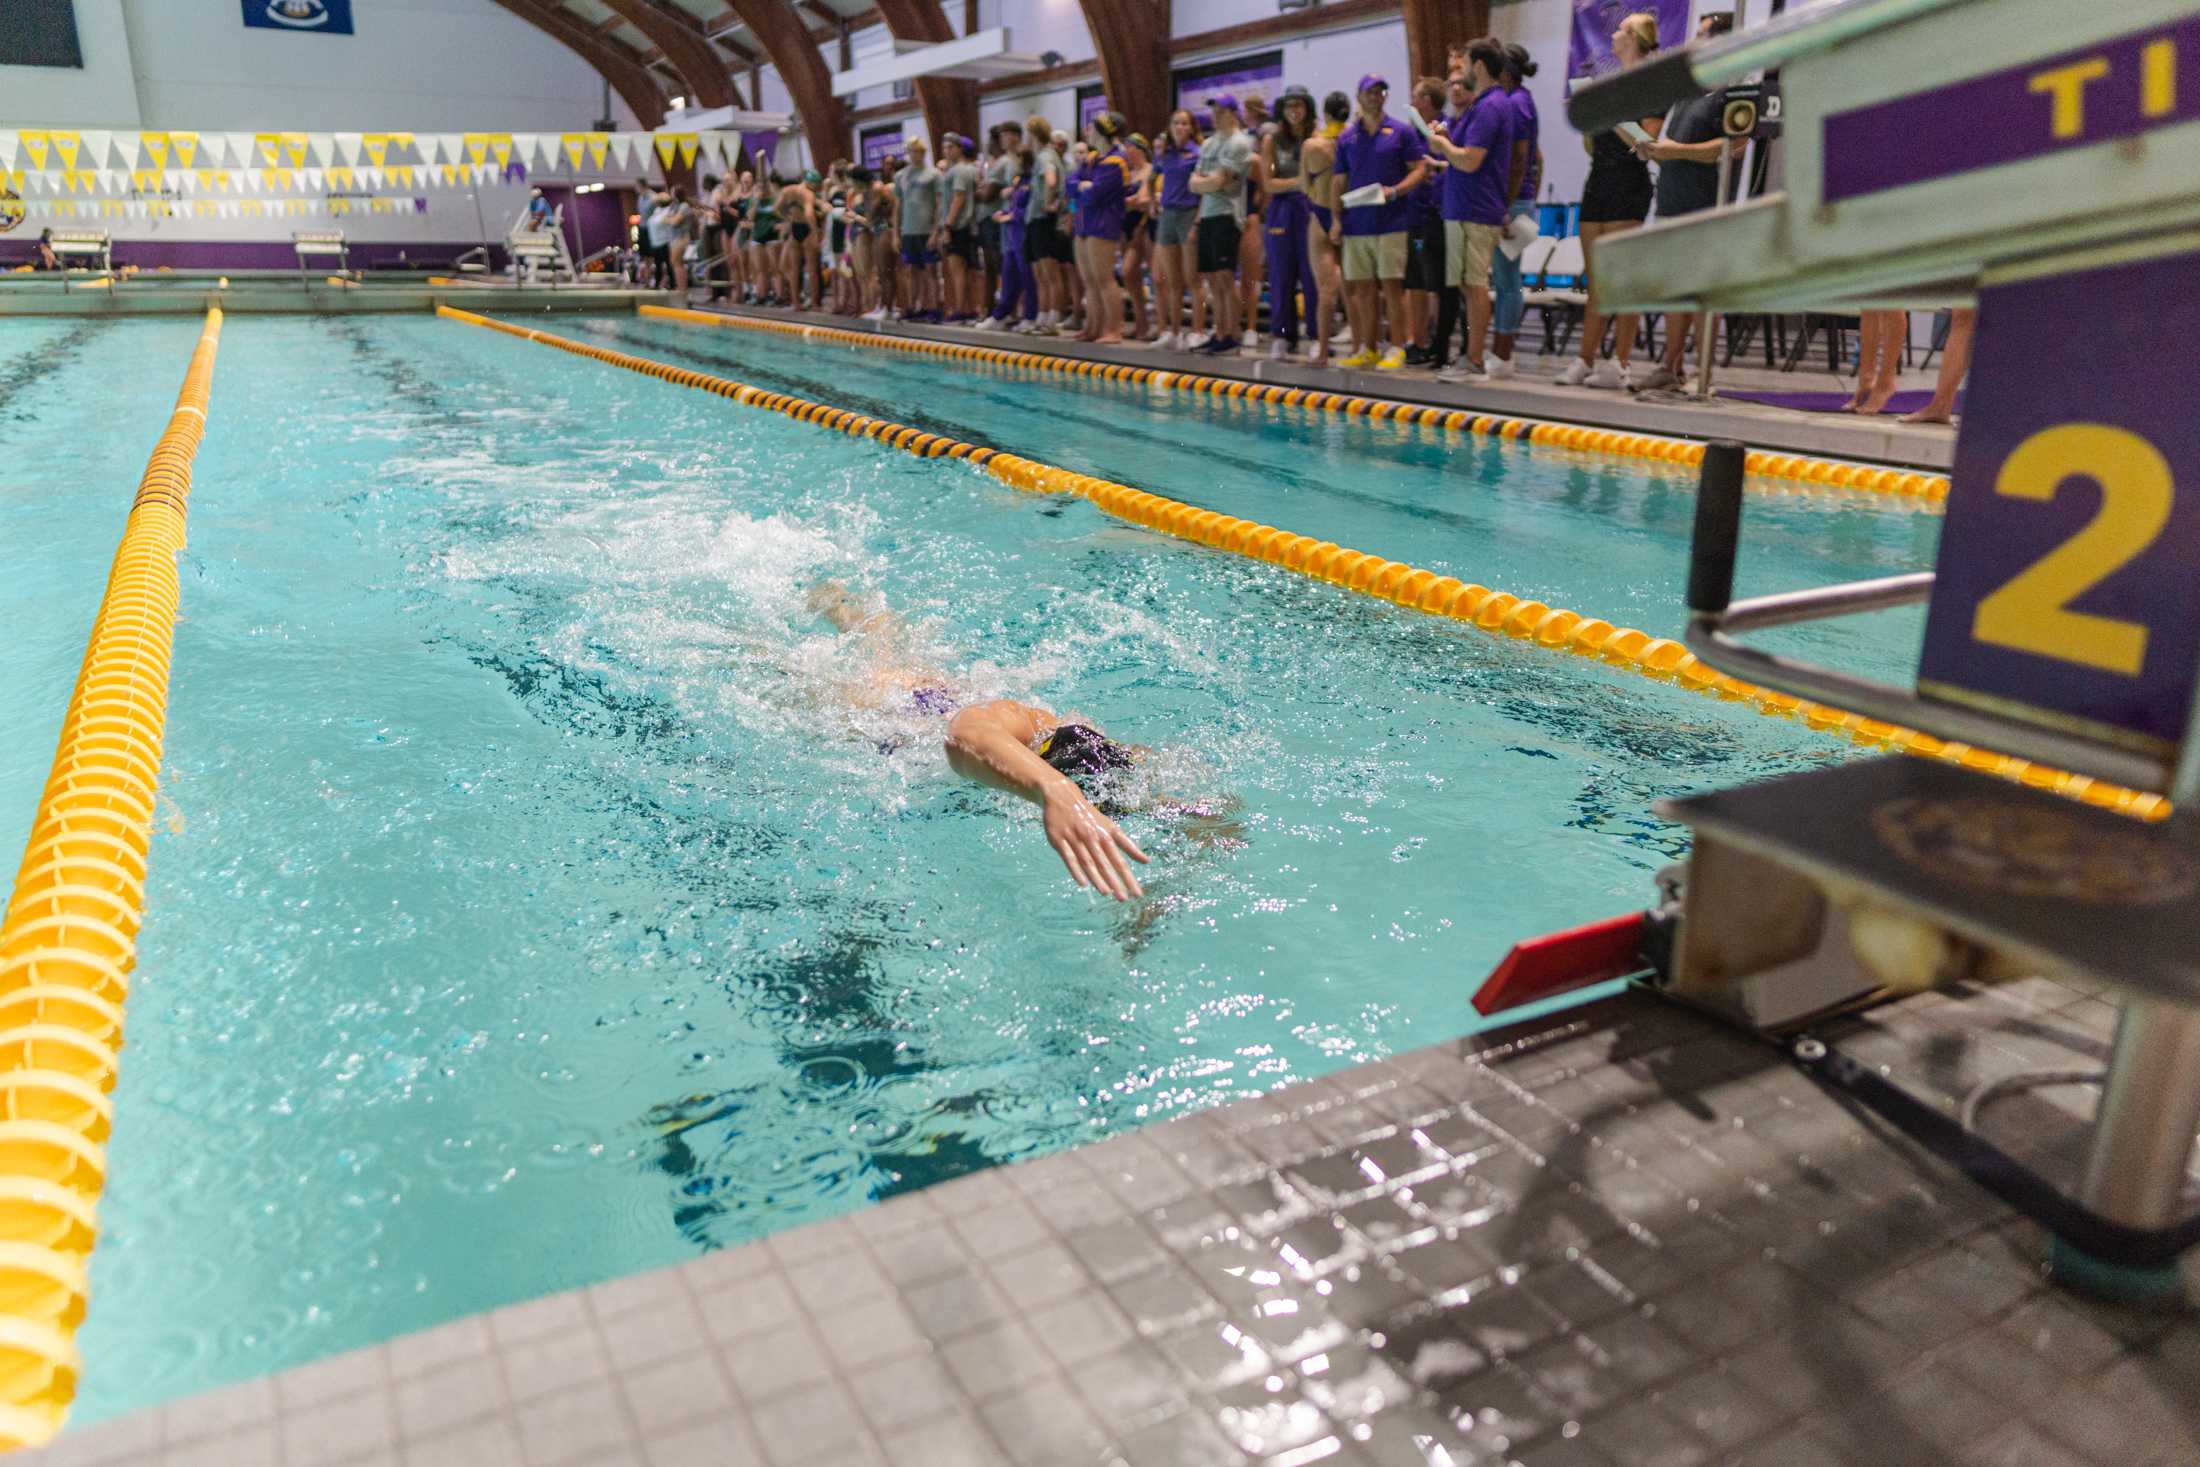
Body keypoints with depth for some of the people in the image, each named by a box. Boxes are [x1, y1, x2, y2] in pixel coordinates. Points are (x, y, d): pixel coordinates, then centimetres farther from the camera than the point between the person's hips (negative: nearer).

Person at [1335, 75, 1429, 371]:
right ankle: (1369, 349, 13)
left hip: (1391, 222, -4)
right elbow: (1340, 181, 14)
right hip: (1356, 222, 4)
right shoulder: (1347, 138, 12)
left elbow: (1420, 169, -1)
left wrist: (1394, 191, -16)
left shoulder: (1401, 131, 2)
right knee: (1363, 288, 6)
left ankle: (1396, 349, 0)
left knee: (1391, 285, -5)